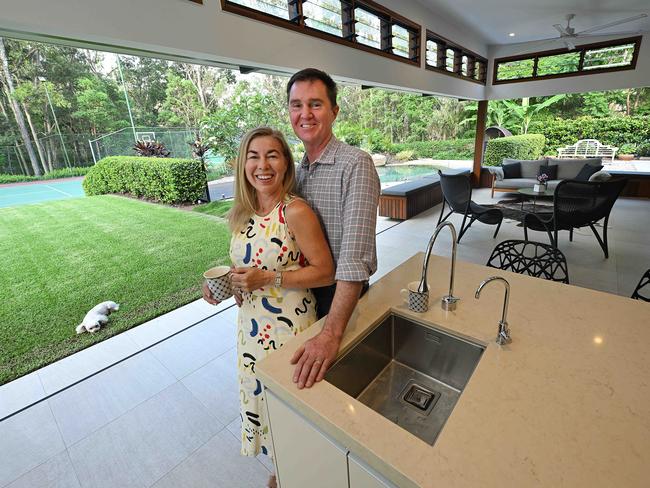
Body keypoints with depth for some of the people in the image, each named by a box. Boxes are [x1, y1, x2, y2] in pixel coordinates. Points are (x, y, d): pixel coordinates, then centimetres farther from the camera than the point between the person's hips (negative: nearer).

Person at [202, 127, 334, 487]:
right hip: (251, 324, 7)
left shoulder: (296, 212, -20)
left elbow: (325, 271, -18)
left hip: (289, 326, -7)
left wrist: (267, 278, -24)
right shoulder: (244, 214, 2)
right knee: (260, 396, 24)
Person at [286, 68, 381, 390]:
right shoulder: (300, 167, 4)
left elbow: (355, 255, -31)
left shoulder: (356, 165, -22)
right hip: (306, 290, 7)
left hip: (343, 294, -7)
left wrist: (331, 333, -36)